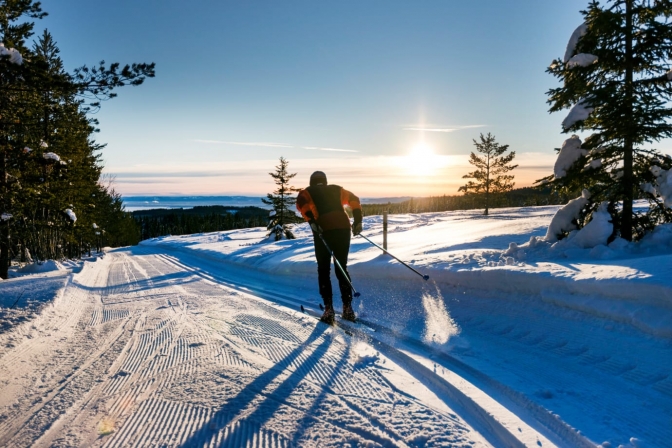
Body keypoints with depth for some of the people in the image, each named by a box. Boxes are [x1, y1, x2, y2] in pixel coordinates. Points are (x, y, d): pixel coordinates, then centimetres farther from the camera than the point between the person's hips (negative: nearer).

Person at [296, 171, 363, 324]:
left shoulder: (308, 191, 18)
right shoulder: (336, 190, 26)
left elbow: (301, 202, -5)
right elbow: (354, 200, 14)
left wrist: (311, 221, -12)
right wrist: (358, 221, 10)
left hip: (323, 229, -3)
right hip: (343, 228, 3)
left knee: (323, 270, 9)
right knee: (342, 268, 13)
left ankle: (328, 310, 1)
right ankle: (348, 308, 9)